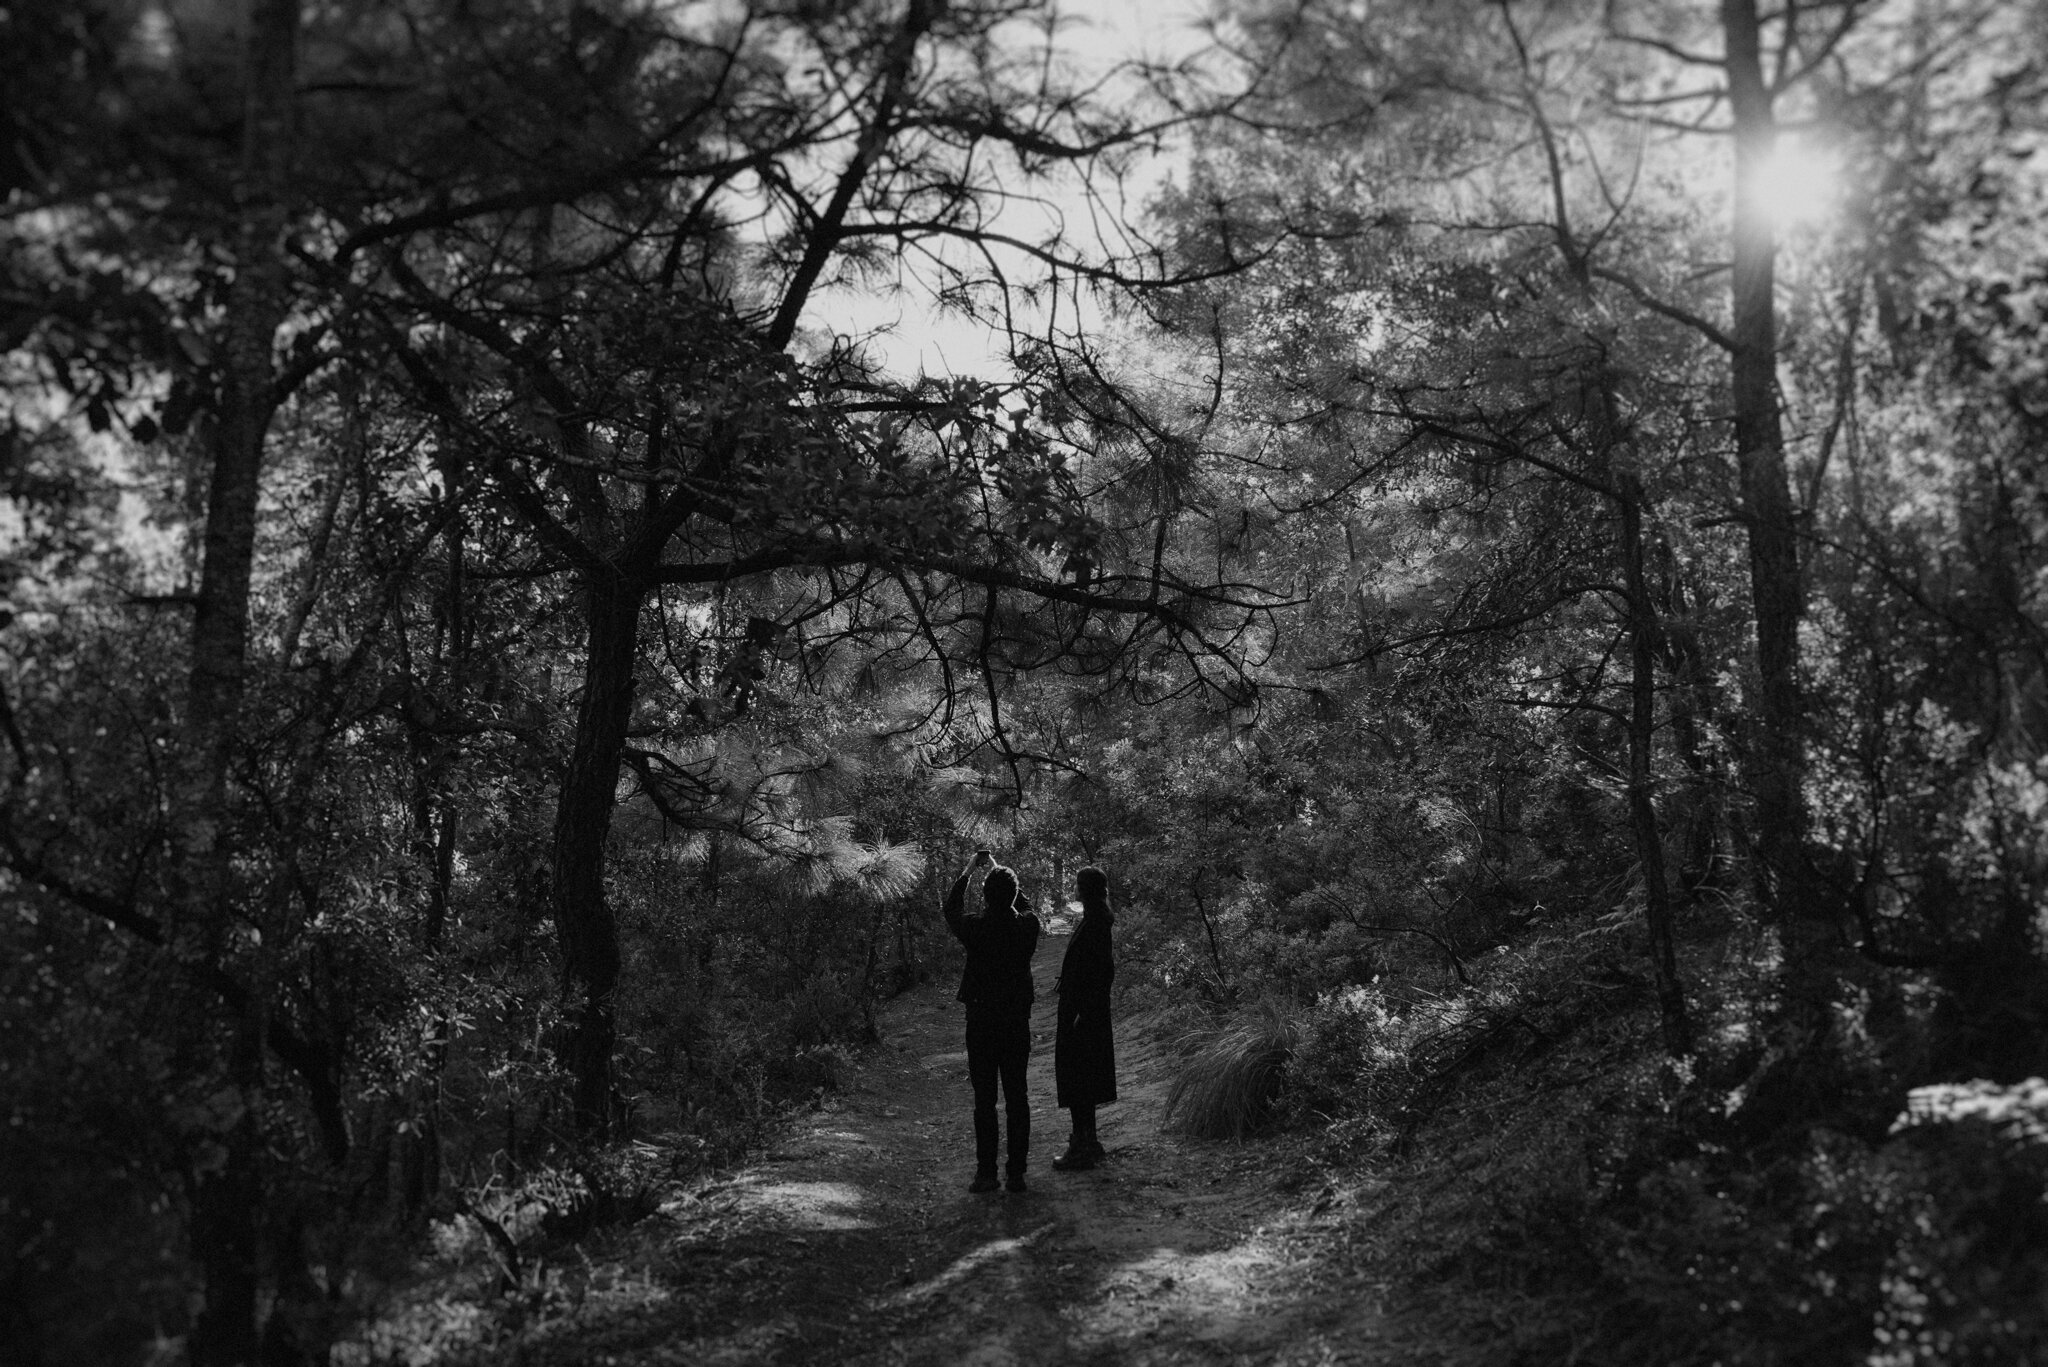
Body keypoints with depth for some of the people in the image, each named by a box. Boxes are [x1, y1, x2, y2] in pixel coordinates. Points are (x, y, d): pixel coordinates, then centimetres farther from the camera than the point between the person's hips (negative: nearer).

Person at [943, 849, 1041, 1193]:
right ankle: (1016, 1173, 9)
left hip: (981, 1022, -3)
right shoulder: (1028, 926, -6)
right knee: (1017, 1098, 8)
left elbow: (951, 910, 9)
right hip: (1018, 1021, 3)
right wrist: (997, 869, 24)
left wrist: (969, 870, 17)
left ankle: (986, 1173, 4)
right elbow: (1022, 905, 19)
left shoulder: (976, 928, -13)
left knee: (984, 1099, 2)